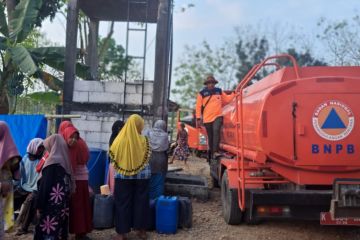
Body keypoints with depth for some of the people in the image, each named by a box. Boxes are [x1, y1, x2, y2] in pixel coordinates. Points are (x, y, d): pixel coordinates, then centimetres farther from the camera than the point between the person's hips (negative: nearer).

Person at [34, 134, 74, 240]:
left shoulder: (52, 162, -15)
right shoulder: (65, 161, 8)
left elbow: (45, 186, -16)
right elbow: (70, 185, 13)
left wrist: (39, 206, -10)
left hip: (51, 205, -8)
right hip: (63, 205, 8)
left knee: (47, 231, -2)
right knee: (60, 229, 12)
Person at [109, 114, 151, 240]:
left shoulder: (120, 140, -7)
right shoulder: (143, 140, -8)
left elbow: (112, 157, 2)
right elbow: (148, 158, 1)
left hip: (122, 176, 0)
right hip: (141, 176, 0)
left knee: (123, 202, 8)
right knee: (141, 201, 12)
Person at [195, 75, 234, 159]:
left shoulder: (219, 91, 9)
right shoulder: (202, 93, 0)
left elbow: (226, 99, 20)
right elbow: (198, 106, 0)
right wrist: (198, 118, -4)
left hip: (218, 116, 0)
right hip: (207, 118, 0)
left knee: (216, 131, -23)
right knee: (210, 136, 8)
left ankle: (215, 151, -28)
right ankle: (211, 153, 22)